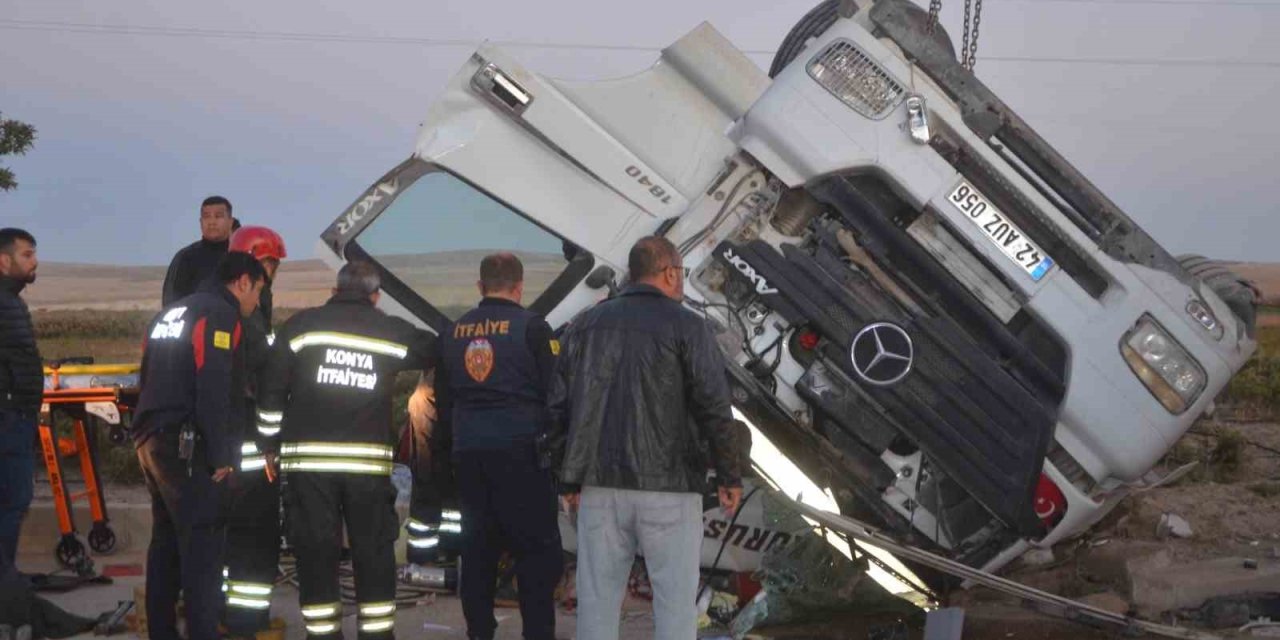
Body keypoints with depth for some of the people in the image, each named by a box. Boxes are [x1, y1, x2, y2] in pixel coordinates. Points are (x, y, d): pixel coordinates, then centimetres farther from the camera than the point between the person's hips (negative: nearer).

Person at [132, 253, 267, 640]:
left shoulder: (170, 314, 21)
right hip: (188, 447, -9)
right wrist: (221, 456, -16)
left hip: (152, 443, 9)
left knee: (166, 542, 15)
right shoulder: (220, 314, -8)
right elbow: (213, 389, -18)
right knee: (201, 548, -10)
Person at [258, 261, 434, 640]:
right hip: (369, 460, 0)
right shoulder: (391, 332, 5)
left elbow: (271, 391, 3)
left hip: (308, 459, 0)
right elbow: (435, 351, 18)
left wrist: (270, 445, 11)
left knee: (315, 552, 4)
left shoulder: (301, 325, 4)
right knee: (374, 552, 8)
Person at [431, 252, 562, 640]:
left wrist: (444, 453, 22)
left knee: (477, 548, 11)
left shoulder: (454, 332, 11)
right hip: (520, 449, -5)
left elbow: (443, 400, 16)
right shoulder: (531, 327, -5)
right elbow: (553, 391, -5)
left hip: (468, 452, 5)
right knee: (537, 549, -1)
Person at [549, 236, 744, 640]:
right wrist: (730, 476, -1)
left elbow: (561, 406, 7)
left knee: (598, 597, 7)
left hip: (601, 485, 4)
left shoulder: (587, 324, 9)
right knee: (675, 599, 3)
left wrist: (570, 478, 13)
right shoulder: (686, 326, -4)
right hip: (667, 486, -4)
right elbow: (714, 409, -10)